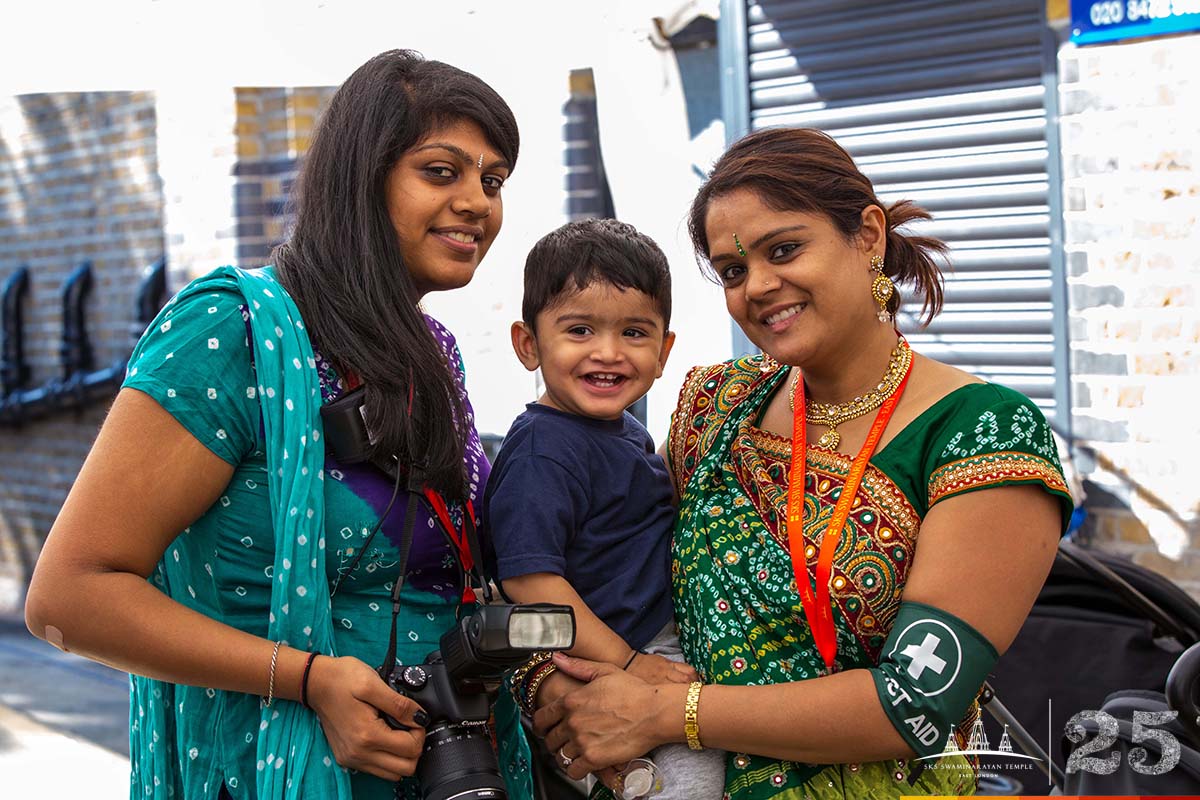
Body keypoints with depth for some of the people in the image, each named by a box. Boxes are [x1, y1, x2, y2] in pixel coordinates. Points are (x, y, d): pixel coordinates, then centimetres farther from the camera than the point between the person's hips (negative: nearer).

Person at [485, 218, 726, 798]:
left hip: (654, 649, 9)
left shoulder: (624, 429, 12)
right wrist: (629, 666, -21)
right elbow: (530, 580, -23)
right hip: (599, 670, -9)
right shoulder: (543, 452, -17)